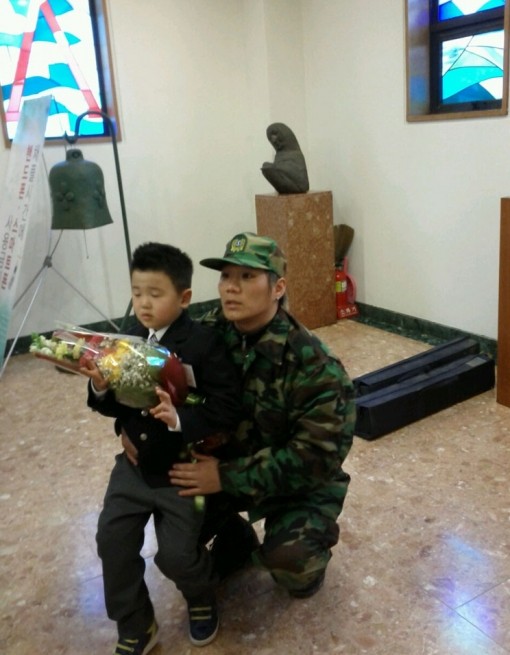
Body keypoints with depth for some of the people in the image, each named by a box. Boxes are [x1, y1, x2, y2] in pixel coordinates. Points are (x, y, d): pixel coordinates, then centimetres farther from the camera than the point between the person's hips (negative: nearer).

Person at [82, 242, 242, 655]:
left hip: (182, 469, -5)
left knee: (176, 554, -2)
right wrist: (101, 390, -17)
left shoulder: (204, 344, -19)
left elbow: (228, 410, -21)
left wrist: (180, 419, -34)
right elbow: (116, 407, 5)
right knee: (113, 540, 3)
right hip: (134, 464, 6)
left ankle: (202, 598, 35)